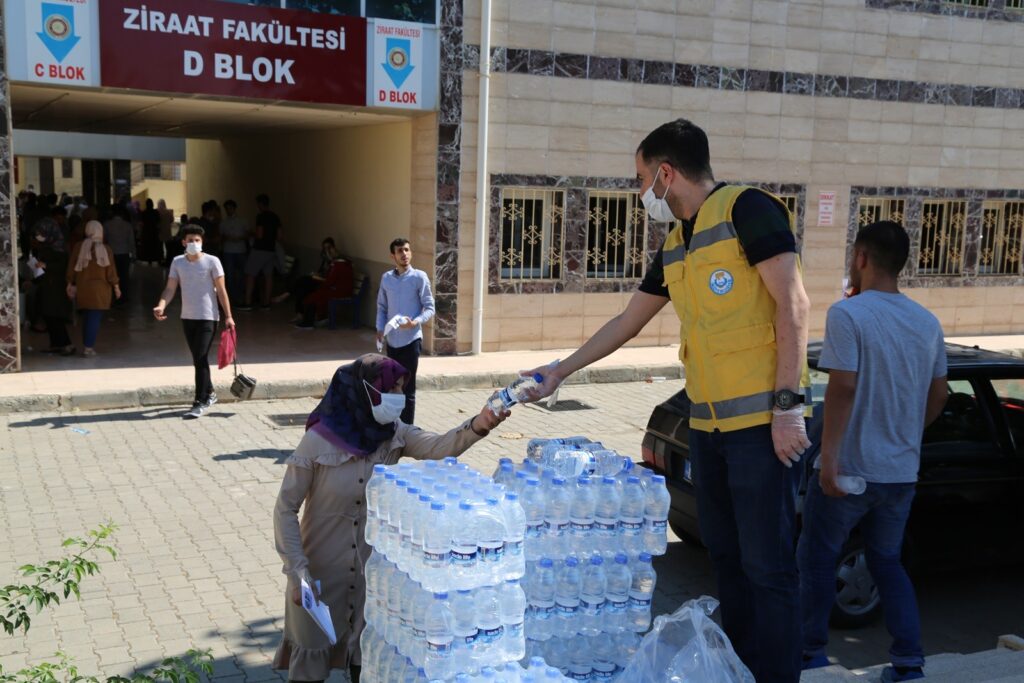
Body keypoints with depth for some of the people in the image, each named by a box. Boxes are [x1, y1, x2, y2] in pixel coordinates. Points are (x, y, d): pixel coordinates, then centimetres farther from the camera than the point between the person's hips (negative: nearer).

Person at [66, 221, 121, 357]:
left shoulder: (78, 247, -3)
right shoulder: (105, 249, -10)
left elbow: (71, 268, 3)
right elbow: (111, 271, -7)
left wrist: (70, 284, 15)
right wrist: (116, 287, 4)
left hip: (82, 288, 3)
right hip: (100, 289, -3)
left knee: (86, 317, 16)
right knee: (95, 318, 0)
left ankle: (86, 345, 21)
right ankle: (89, 347, -3)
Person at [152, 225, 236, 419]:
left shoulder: (212, 261, -7)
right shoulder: (177, 262, 4)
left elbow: (221, 290, -5)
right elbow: (170, 288, 1)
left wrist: (228, 316, -9)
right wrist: (161, 306, -18)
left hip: (207, 317, -5)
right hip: (187, 317, 5)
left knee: (201, 359, -11)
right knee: (198, 359, 15)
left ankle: (200, 403, -8)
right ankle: (209, 394, 32)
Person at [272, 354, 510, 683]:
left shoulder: (392, 434, -7)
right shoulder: (318, 441, -20)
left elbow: (438, 447, -24)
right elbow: (285, 510, -15)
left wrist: (477, 425, -43)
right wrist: (297, 572, -20)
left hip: (371, 569, 4)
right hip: (321, 571, -4)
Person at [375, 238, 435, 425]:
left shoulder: (419, 277, -5)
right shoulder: (386, 278, 8)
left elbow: (429, 308, -5)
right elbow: (381, 307, 16)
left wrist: (416, 322, -22)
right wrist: (380, 329, 1)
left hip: (411, 340, -4)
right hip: (392, 340, 4)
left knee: (408, 388, -3)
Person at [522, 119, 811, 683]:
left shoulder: (747, 211, -8)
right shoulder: (675, 248, 17)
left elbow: (792, 305, -14)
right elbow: (627, 322, 26)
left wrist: (788, 404, -18)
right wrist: (561, 371, 29)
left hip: (761, 423, -8)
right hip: (707, 425, 8)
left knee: (766, 564, -2)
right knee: (725, 556, 13)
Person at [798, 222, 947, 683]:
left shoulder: (848, 314, -14)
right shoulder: (927, 322, 6)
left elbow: (843, 388, -21)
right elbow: (938, 396, 13)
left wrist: (828, 457, -18)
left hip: (848, 467, -6)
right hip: (902, 471, 6)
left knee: (816, 559, 11)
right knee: (887, 560, 19)